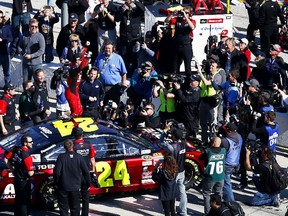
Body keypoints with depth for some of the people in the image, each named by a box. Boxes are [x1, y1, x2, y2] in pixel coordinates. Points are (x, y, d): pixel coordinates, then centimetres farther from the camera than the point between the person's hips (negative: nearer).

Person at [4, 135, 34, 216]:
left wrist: (12, 170, 10)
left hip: (17, 179, 7)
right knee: (24, 202, 5)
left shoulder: (15, 149, -6)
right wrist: (32, 171, -3)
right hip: (24, 181, -7)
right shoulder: (26, 155, -26)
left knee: (18, 200, 21)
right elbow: (30, 173, -25)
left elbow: (6, 159, 5)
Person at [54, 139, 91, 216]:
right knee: (75, 208, 11)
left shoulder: (61, 157, -10)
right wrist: (88, 183, 8)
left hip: (63, 187, -1)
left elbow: (57, 172, -12)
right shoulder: (79, 157, -5)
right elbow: (86, 172, -3)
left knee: (63, 208, 8)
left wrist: (56, 183, 4)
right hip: (75, 187, 1)